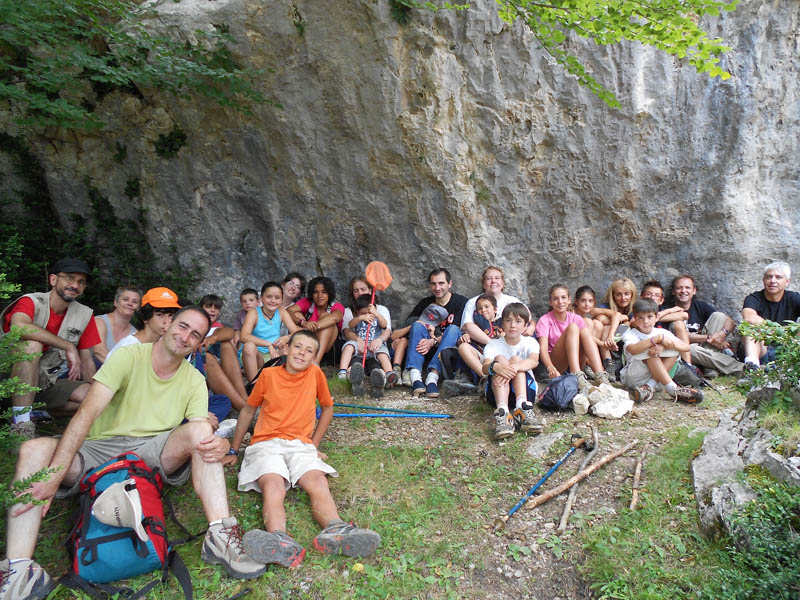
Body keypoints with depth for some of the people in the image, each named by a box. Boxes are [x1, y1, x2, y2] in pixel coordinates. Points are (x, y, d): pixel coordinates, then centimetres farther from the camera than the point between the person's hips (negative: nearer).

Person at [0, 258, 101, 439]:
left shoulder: (85, 315, 2)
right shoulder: (31, 302, -11)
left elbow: (86, 360, 7)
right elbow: (19, 325, -35)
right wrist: (68, 347, -32)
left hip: (49, 381, 4)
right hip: (15, 378, -4)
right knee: (32, 344, -33)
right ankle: (21, 424, -29)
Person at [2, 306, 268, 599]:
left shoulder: (194, 380, 3)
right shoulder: (129, 356, -7)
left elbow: (200, 434, -6)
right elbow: (88, 412, -18)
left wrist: (220, 445, -33)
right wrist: (53, 475, -28)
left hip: (154, 453, 1)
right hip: (101, 448, -1)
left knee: (200, 430, -26)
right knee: (35, 448, -26)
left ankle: (219, 535, -34)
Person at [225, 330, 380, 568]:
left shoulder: (315, 373, 8)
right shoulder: (268, 374, 6)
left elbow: (327, 408, 21)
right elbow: (248, 410, 17)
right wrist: (234, 451, 21)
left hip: (300, 444, 2)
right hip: (266, 443, -1)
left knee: (318, 480, -30)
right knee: (273, 484, -33)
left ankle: (335, 531, -54)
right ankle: (280, 542, -58)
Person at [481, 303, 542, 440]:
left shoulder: (530, 342, 2)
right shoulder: (493, 345, 0)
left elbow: (534, 361, -22)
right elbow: (485, 368, -20)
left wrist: (514, 367, -42)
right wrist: (495, 366, -45)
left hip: (525, 390, 1)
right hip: (497, 393, 0)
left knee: (515, 359, -19)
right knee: (500, 358, -24)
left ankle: (523, 408, -42)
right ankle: (502, 412, -47)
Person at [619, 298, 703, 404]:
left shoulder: (663, 333, 2)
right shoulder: (630, 334, -10)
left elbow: (686, 347, -12)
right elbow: (633, 349, -34)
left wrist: (663, 346, -30)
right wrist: (658, 338, -34)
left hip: (656, 375, 4)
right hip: (632, 378, -4)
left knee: (674, 351, -14)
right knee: (650, 351, -27)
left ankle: (650, 387, -25)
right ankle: (672, 388, -31)